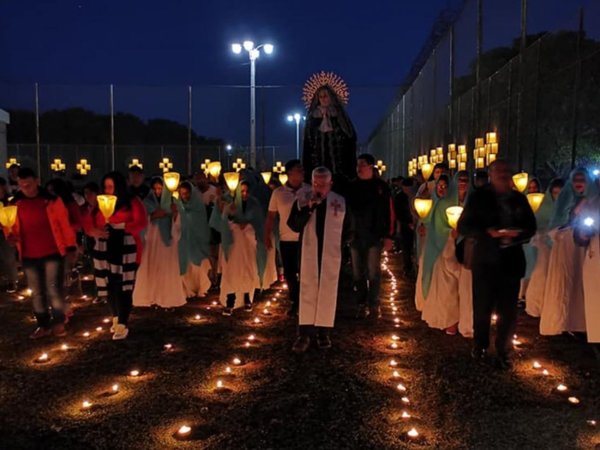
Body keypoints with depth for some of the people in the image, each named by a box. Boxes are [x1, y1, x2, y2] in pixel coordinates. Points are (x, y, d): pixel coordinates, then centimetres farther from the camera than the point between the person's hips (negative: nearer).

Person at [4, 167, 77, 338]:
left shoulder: (52, 200, -6)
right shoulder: (15, 204, 3)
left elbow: (64, 224, -3)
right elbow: (11, 225, 14)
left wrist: (71, 246, -5)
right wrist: (11, 235, -9)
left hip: (52, 253, -4)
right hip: (29, 256, 4)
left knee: (53, 290, -2)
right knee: (36, 293, 11)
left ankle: (58, 323, 14)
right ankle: (44, 325, 25)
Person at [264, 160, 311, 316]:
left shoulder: (310, 190, -3)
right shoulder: (278, 193, -2)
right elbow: (271, 216, 2)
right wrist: (267, 236, -2)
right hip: (286, 239, 1)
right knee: (289, 273, 10)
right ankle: (295, 302, 28)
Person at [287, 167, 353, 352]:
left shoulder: (341, 202, 1)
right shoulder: (302, 202, 1)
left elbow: (348, 230, 11)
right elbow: (294, 226, -10)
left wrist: (338, 243, 3)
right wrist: (308, 209, -19)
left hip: (331, 255, 1)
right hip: (309, 254, 0)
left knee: (328, 293, 6)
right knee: (307, 292, 1)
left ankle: (324, 333, 17)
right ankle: (304, 335, 5)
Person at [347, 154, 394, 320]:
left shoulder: (381, 186, 0)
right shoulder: (352, 186, 7)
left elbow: (389, 212, -2)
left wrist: (389, 236, -7)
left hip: (374, 236, -3)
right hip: (355, 235, 3)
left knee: (373, 272, 1)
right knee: (358, 273, 7)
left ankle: (374, 305, 14)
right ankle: (362, 305, 17)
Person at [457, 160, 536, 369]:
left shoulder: (519, 198, 9)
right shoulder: (478, 197, 1)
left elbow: (531, 227, 12)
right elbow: (463, 226, -4)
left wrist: (516, 236, -11)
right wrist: (489, 233, -19)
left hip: (511, 260, 2)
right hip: (485, 260, -2)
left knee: (508, 310, 4)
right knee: (482, 307, 6)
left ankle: (503, 352, 20)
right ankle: (480, 346, 27)